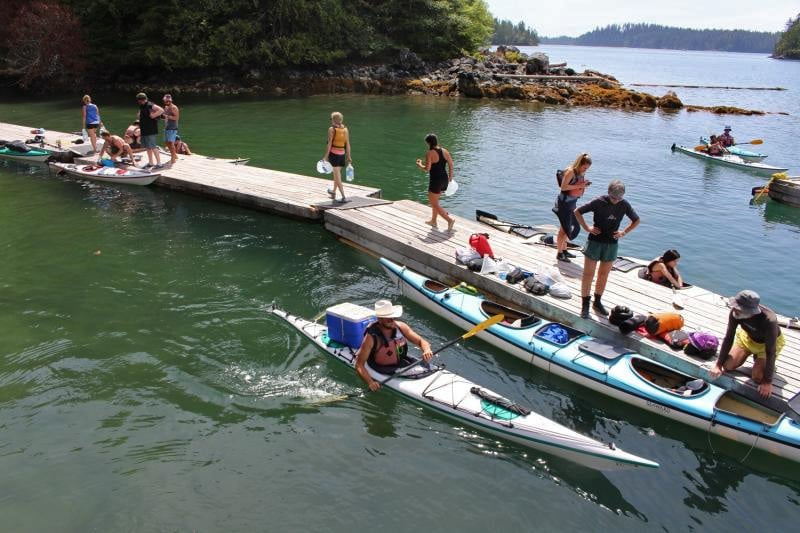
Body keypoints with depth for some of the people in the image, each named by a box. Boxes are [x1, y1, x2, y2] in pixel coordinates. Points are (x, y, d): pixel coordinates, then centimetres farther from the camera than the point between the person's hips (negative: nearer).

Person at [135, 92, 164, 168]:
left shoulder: (150, 105, -14)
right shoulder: (141, 106, 15)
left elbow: (161, 110, -25)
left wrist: (153, 115, -22)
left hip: (151, 130, -10)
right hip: (144, 130, 10)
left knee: (152, 147, -11)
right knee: (147, 147, 13)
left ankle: (158, 163, -8)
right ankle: (150, 162, 21)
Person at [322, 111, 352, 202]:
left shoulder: (331, 129, -9)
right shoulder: (345, 129, 4)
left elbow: (329, 144, -12)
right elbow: (347, 144, 6)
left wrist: (326, 156, -8)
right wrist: (349, 157, 11)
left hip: (334, 153, -5)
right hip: (342, 154, 5)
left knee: (337, 176, -5)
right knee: (337, 173, 21)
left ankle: (343, 196, -13)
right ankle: (333, 192, 38)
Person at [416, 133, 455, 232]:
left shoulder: (429, 154, -16)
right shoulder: (444, 151, 3)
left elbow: (427, 168, -21)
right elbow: (451, 165, 5)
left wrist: (420, 165, -1)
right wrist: (450, 177, 16)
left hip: (435, 181, -8)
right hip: (444, 179, 8)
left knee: (434, 204, 3)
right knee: (434, 200, 25)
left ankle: (450, 220, -9)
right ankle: (433, 221, 35)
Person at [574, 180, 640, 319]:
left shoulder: (624, 205, -3)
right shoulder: (599, 202, -13)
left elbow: (636, 221, 13)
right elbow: (577, 212, -6)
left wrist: (624, 232, 0)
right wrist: (587, 228, -10)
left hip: (612, 244, 3)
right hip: (595, 241, -3)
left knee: (603, 275, 12)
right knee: (588, 274, -2)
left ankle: (597, 302, 26)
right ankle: (585, 305, 4)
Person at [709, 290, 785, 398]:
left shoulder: (769, 321, -42)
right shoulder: (735, 313, -31)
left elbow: (770, 352, -33)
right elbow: (728, 338, -17)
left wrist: (767, 382, -28)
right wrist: (718, 365, -16)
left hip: (769, 342, -4)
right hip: (747, 337, 4)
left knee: (758, 378, -15)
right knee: (728, 366, -6)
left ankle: (761, 360, 16)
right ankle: (749, 353, 20)